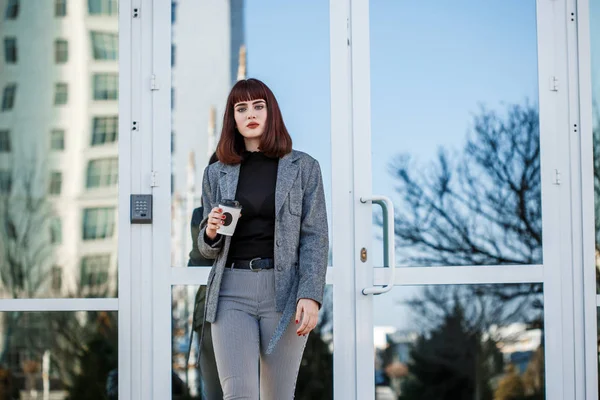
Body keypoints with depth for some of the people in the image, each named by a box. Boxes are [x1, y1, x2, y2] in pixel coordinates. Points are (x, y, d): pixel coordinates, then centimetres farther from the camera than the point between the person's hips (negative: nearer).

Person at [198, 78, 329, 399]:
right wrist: (210, 233, -6)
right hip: (231, 292, 1)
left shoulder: (303, 167, 6)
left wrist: (310, 295, -12)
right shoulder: (216, 174, 12)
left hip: (284, 290, -1)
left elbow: (315, 237, 0)